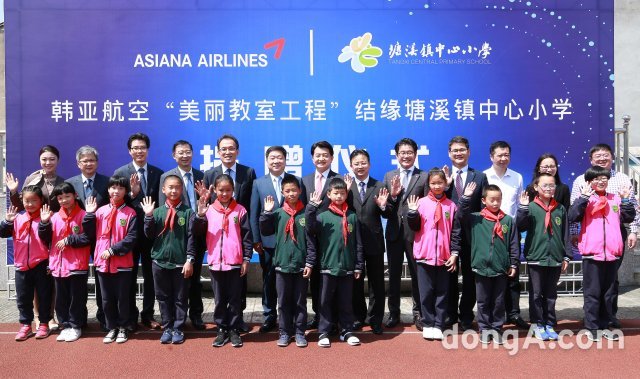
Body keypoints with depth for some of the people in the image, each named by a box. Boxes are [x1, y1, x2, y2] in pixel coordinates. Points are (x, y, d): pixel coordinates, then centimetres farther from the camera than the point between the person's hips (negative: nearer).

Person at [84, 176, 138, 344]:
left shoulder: (130, 213, -4)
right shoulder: (100, 211, 7)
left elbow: (131, 238, -10)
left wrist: (112, 250, -16)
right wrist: (89, 214, -6)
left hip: (123, 263, -3)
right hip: (103, 262, 3)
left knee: (122, 298, 6)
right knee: (107, 299, 12)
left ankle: (123, 328, 21)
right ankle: (112, 328, 26)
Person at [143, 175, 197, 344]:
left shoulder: (188, 212, -4)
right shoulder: (157, 211, 4)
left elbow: (191, 237, -6)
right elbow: (150, 235, 0)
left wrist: (190, 260, -11)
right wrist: (148, 216, -13)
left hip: (181, 263, -2)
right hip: (160, 262, 3)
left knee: (180, 298, 7)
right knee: (163, 297, 11)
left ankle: (178, 329, 17)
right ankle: (167, 328, 23)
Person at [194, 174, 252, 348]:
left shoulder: (240, 210, -1)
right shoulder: (209, 210, 3)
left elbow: (246, 236, 0)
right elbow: (198, 233, -2)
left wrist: (246, 259, -3)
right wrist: (200, 215, -18)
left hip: (235, 262, -1)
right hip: (215, 262, 2)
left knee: (235, 299, 8)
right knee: (219, 299, 12)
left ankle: (234, 330, 19)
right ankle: (222, 330, 23)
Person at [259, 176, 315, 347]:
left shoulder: (306, 213, -2)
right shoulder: (278, 213, 2)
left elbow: (311, 241, -3)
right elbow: (265, 231, -2)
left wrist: (310, 263, -6)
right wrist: (266, 212, -11)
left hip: (301, 266, -1)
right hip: (282, 265, 1)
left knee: (300, 302, 9)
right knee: (283, 302, 10)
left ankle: (300, 332, 20)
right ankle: (284, 332, 21)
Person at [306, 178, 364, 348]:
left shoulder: (352, 217, 4)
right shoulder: (323, 215, -2)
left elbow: (358, 244, 6)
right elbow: (311, 227, -22)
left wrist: (359, 266, 4)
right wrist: (311, 207, -31)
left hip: (347, 268, 2)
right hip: (328, 267, -2)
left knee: (346, 302, 12)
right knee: (325, 302, 7)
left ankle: (347, 331, 25)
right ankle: (323, 332, 17)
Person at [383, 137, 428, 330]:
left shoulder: (424, 177, -1)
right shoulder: (389, 176, 9)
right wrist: (392, 195, -11)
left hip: (415, 232, -3)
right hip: (394, 232, 3)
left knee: (417, 273, 7)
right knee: (394, 274, 11)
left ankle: (418, 313, 22)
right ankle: (393, 313, 25)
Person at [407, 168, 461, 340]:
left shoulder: (451, 206, 4)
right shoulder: (421, 203, 1)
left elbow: (456, 232, 5)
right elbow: (414, 227, -1)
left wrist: (454, 253, -1)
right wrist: (412, 212, -18)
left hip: (444, 257, 1)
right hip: (424, 255, -1)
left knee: (442, 293, 7)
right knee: (426, 292, 5)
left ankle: (438, 325, 16)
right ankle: (427, 324, 16)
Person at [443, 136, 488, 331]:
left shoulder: (480, 177, 4)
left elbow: (485, 207, 1)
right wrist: (446, 185, -16)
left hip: (471, 233, 0)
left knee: (469, 275, 9)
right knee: (449, 274, 11)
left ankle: (466, 316, 23)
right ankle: (450, 314, 26)